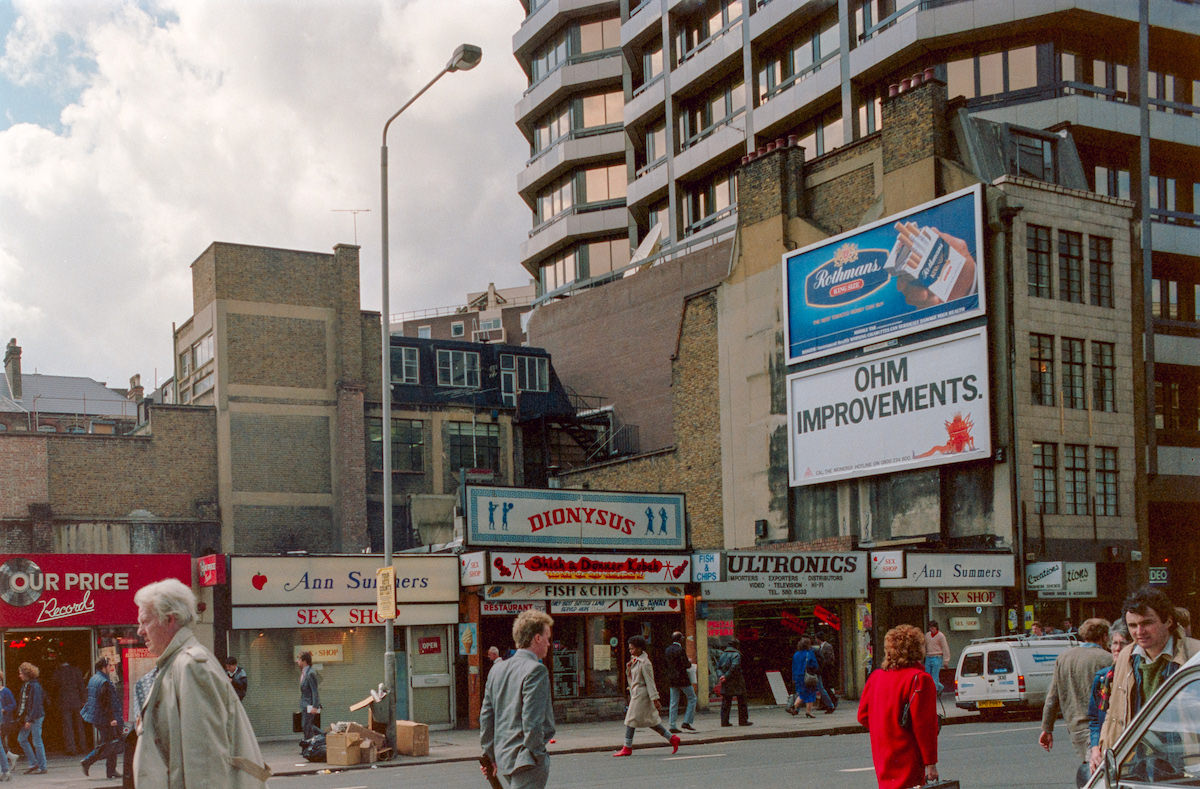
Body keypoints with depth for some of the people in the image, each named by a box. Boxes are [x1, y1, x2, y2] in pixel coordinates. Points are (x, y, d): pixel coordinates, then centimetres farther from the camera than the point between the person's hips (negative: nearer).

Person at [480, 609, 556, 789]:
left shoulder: (497, 669, 10)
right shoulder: (536, 670, -15)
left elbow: (486, 715, 13)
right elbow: (532, 720, -20)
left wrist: (490, 755, 19)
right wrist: (538, 758, -11)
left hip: (504, 758, 8)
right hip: (526, 760, -8)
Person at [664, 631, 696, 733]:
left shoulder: (668, 650, 8)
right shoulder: (681, 650, -15)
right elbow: (686, 665, -18)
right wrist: (690, 662, 3)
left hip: (671, 679, 7)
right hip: (682, 679, -7)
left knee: (674, 702, 8)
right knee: (692, 699, 7)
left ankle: (672, 725, 4)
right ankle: (686, 722, 0)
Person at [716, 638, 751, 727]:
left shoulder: (722, 654, 12)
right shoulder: (736, 654, -9)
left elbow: (718, 667, 6)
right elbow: (734, 667, -22)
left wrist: (720, 676, -7)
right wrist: (726, 676, -17)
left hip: (726, 683, 6)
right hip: (736, 682, -6)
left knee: (726, 702, 8)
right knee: (741, 701, 5)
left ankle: (724, 721, 4)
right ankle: (743, 720, 6)